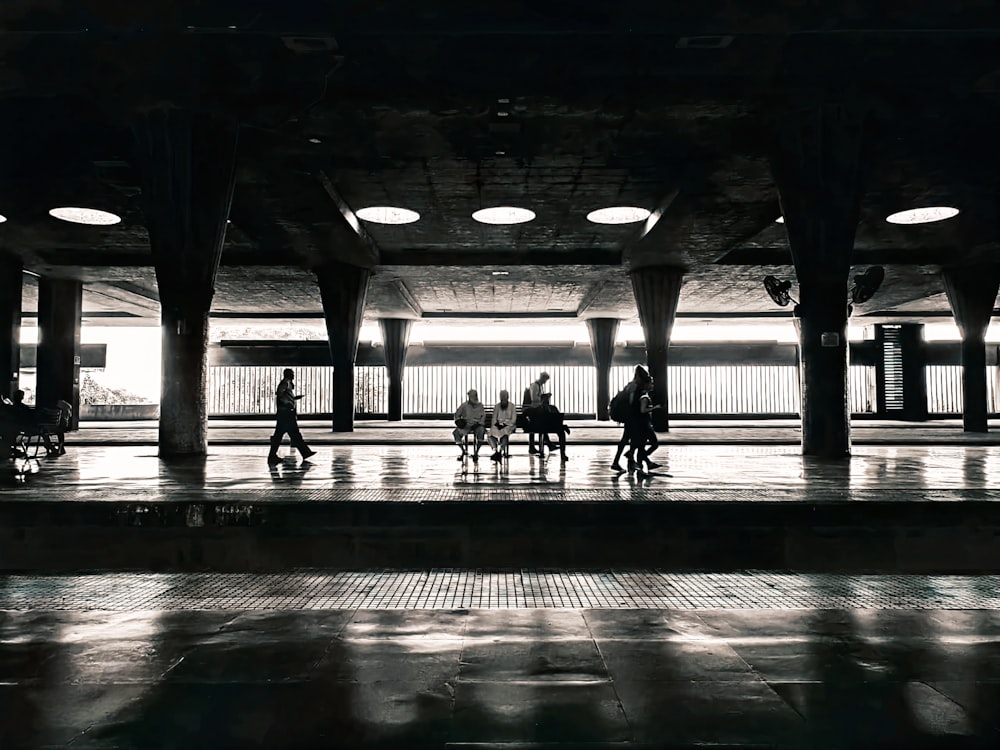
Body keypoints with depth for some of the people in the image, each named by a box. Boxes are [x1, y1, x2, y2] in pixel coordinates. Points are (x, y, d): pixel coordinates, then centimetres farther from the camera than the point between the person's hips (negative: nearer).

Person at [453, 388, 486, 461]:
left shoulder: (480, 405, 10)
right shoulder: (464, 405, 8)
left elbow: (483, 416, 6)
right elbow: (457, 415, 14)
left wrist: (479, 423, -10)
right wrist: (458, 421, -5)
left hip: (477, 425, -1)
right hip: (466, 425, 1)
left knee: (481, 430, -36)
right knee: (456, 432, -27)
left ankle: (476, 453, -26)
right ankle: (463, 451, -11)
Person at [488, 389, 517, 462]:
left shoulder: (512, 406, 10)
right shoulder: (497, 406, 17)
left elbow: (513, 419, 2)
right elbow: (494, 418, 12)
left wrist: (504, 423, -11)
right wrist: (493, 427, -6)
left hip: (508, 425, -3)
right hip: (498, 425, 3)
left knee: (504, 432, -39)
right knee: (492, 432, -33)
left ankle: (500, 451, -48)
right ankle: (495, 450, -44)